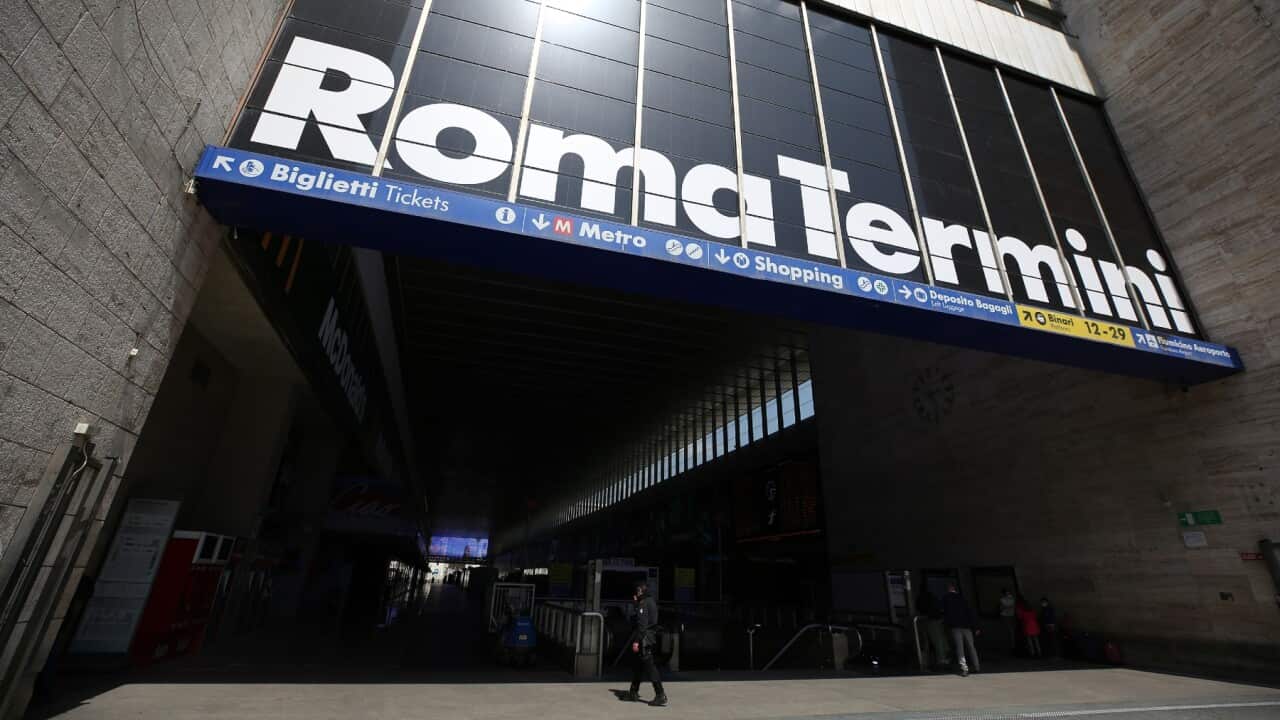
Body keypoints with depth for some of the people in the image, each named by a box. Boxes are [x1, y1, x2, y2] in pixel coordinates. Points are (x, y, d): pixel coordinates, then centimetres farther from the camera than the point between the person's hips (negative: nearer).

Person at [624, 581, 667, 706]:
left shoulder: (643, 604, -14)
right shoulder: (651, 602, 15)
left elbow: (642, 624, -21)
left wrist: (636, 641, -22)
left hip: (644, 639, -11)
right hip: (650, 638, 11)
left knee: (649, 666, -9)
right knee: (637, 665, 18)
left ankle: (660, 695, -10)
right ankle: (633, 693, 27)